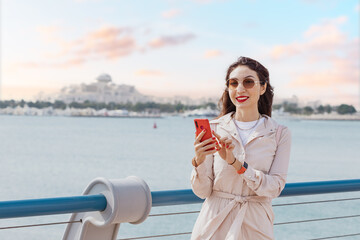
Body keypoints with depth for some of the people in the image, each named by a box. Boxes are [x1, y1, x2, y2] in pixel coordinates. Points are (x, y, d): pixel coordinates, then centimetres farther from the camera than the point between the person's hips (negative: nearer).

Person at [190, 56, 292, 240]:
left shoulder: (280, 134, -2)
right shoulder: (214, 128, -3)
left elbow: (275, 188, -10)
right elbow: (202, 191, -4)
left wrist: (236, 163, -20)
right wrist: (199, 161, -23)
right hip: (214, 225, 0)